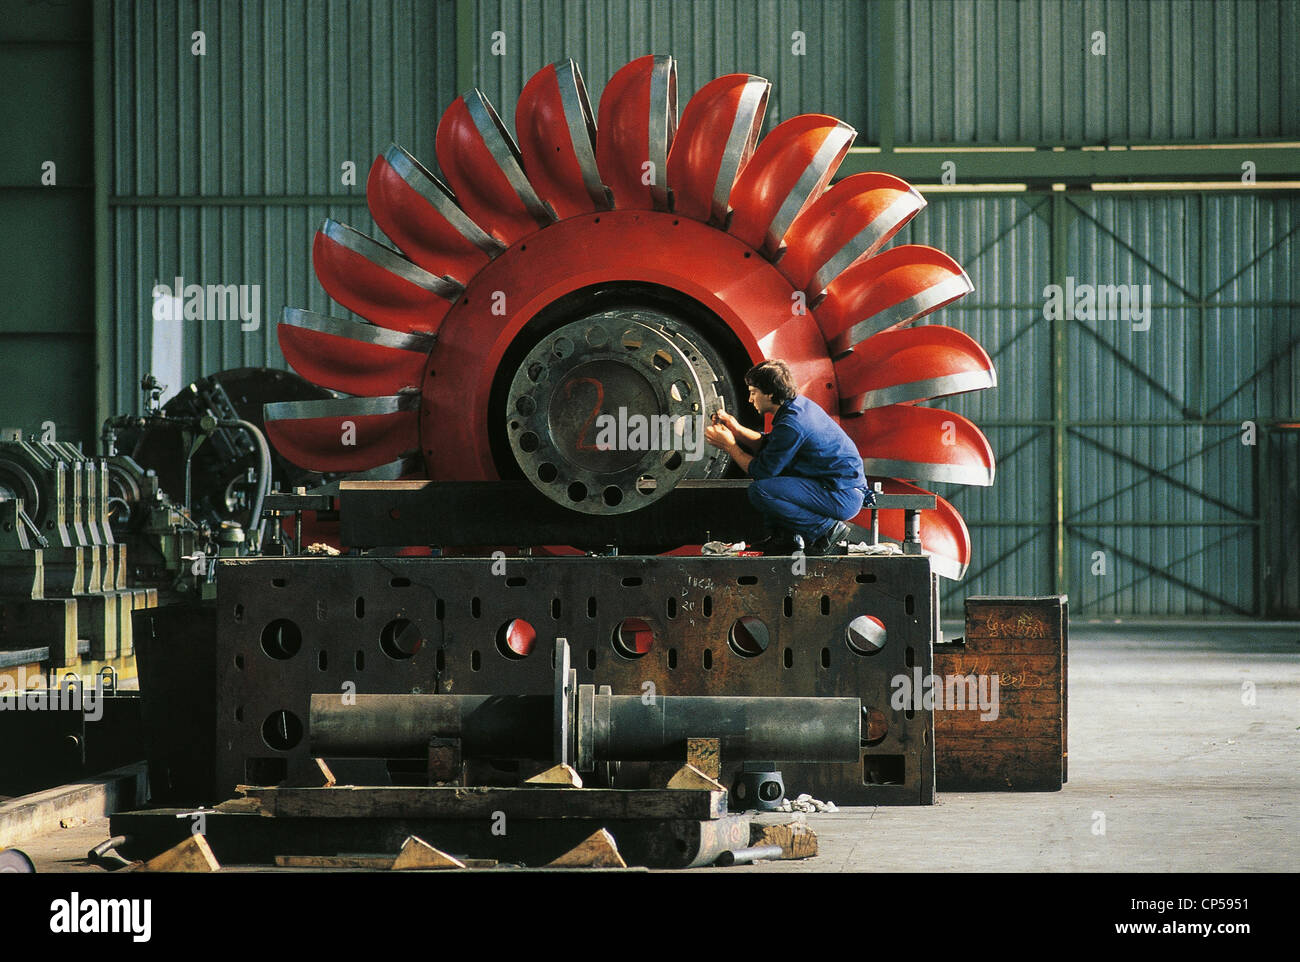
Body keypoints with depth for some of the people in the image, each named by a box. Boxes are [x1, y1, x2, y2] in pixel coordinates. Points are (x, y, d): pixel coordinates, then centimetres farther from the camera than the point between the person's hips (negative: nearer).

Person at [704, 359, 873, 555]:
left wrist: (730, 446, -3)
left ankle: (828, 529, -11)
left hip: (844, 498, -10)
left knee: (759, 491, -22)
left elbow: (761, 471, -14)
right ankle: (784, 537, 16)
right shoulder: (800, 404, 8)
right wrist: (737, 430, 9)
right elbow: (767, 445, 20)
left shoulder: (792, 424, -22)